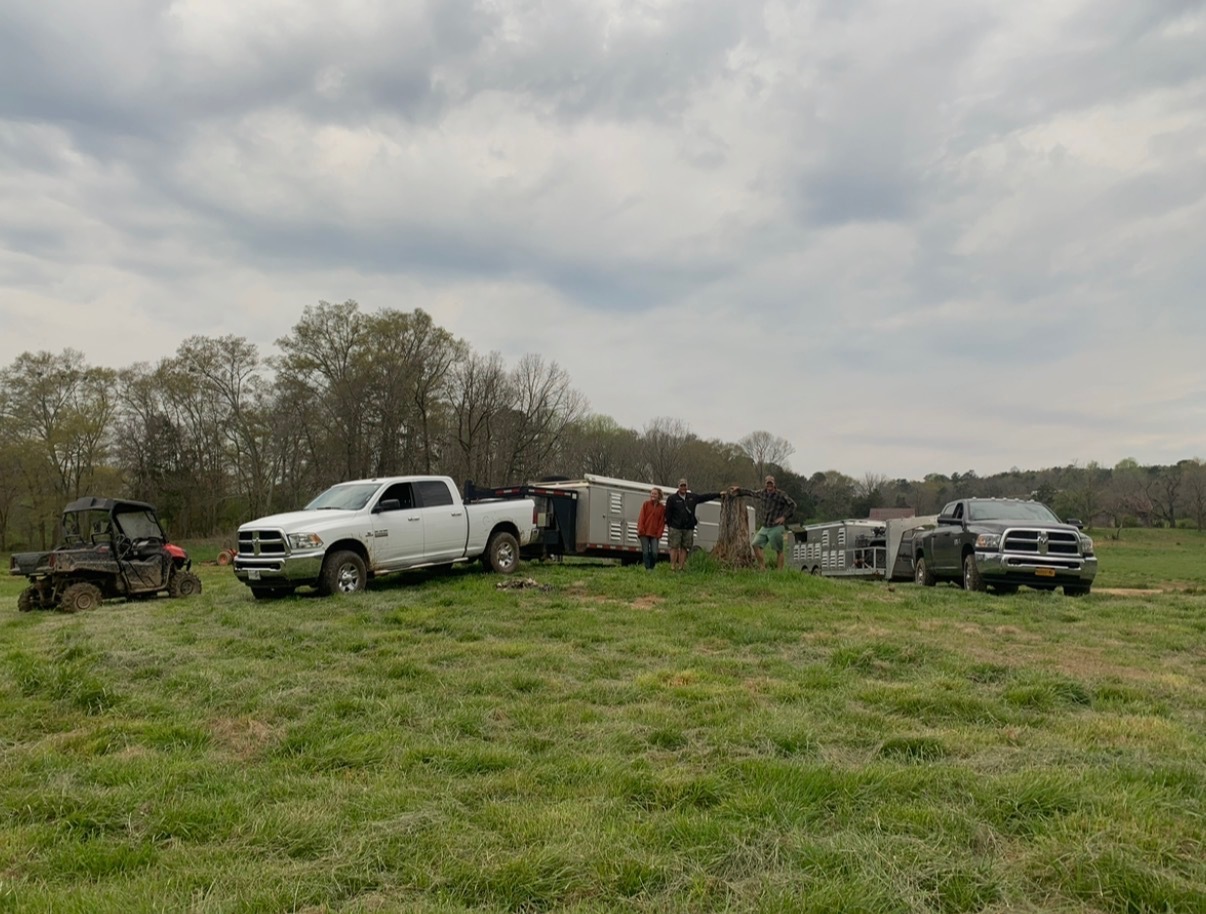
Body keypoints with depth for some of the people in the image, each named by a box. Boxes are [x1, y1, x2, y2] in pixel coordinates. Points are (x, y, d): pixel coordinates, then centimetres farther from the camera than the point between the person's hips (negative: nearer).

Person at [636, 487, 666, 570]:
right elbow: (641, 517, 0)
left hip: (654, 534, 1)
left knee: (654, 552, -8)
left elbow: (662, 521, 3)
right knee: (645, 552, -2)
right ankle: (647, 568, 7)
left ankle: (652, 567, 13)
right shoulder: (646, 504, 3)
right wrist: (640, 529, -7)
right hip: (645, 532, 0)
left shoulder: (662, 507, 5)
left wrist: (659, 533, -5)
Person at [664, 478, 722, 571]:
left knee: (684, 548, 4)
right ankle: (672, 567, -3)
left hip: (688, 528, 4)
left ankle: (680, 567, 9)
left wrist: (719, 494, 21)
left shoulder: (693, 497, 12)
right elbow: (668, 513, 0)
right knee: (674, 547, -6)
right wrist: (670, 525, -6)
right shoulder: (672, 499, 0)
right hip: (676, 528, -4)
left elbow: (705, 496, 19)